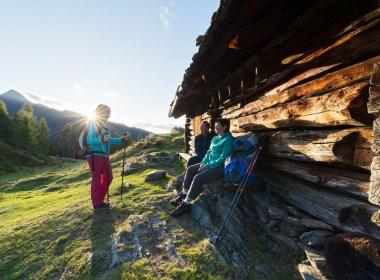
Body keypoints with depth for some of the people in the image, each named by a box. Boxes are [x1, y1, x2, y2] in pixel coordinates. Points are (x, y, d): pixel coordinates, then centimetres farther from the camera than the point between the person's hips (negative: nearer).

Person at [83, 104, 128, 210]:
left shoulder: (103, 124, 15)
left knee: (108, 177, 12)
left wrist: (121, 139, 17)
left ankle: (100, 200, 25)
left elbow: (108, 140, 21)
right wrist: (101, 139, -34)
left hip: (104, 155, 9)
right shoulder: (93, 123, -10)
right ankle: (96, 204, 12)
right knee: (96, 179, -1)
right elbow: (89, 140, -19)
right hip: (95, 156, -9)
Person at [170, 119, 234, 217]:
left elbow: (223, 158, -20)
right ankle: (183, 194, 2)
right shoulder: (215, 138, 13)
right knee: (190, 169, -6)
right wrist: (203, 162, -3)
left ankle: (186, 203, -13)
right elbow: (209, 152, 15)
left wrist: (208, 165, -20)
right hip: (209, 163, 9)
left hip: (220, 167, -9)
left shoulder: (228, 139, -14)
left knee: (198, 178, -26)